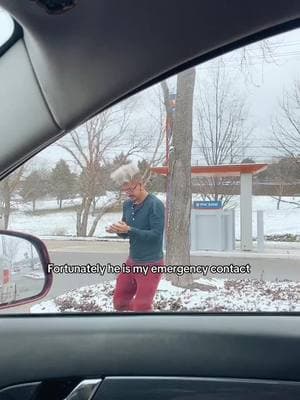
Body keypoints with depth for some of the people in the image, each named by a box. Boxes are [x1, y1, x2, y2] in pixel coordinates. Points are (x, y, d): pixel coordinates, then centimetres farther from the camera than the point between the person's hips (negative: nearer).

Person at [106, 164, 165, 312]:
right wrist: (117, 230, -12)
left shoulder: (155, 205, -18)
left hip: (150, 264, -8)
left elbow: (156, 235, -24)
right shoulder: (127, 204, 4)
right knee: (119, 302, 16)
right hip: (131, 262, 8)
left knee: (141, 308, 1)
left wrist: (129, 229, -28)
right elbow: (126, 233, 11)